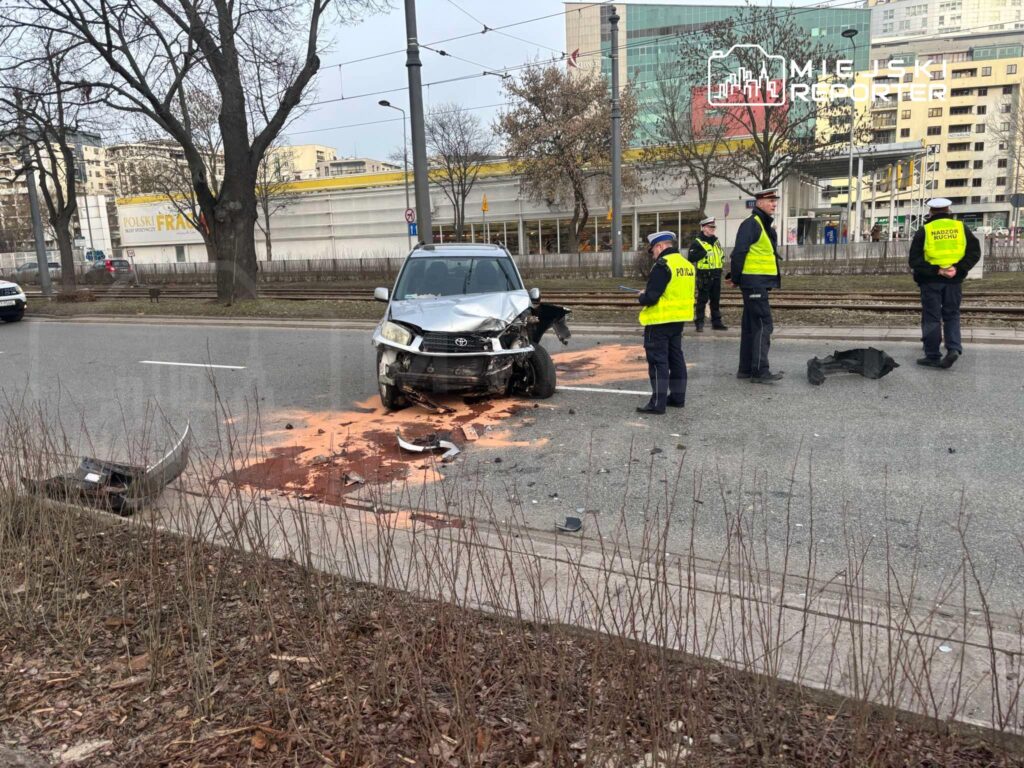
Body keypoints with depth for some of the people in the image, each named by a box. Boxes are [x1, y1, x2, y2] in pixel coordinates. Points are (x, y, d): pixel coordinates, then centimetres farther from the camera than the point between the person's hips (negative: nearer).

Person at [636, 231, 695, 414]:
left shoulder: (662, 265, -18)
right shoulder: (687, 265, 10)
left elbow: (651, 297, -23)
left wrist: (641, 297, -1)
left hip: (660, 321, -8)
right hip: (679, 320, 9)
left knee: (658, 360, -3)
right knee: (676, 357, 16)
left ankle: (658, 402, -3)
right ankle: (678, 397, 24)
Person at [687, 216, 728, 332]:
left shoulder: (716, 241, 16)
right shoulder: (697, 242, -7)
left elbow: (721, 254, 30)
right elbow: (690, 258, -16)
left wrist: (721, 255, 9)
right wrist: (704, 252, -19)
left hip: (716, 275, 7)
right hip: (704, 276, -7)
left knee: (716, 300, 12)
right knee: (702, 300, -3)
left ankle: (717, 322, 19)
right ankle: (699, 323, 2)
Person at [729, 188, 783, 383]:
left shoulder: (766, 225, 18)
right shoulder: (751, 224, -13)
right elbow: (739, 252, -18)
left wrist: (735, 277, 14)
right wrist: (736, 279, -12)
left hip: (761, 283, 10)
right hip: (754, 282, -10)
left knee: (750, 326, 12)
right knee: (763, 325, -10)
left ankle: (745, 369, 18)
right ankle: (760, 371, -8)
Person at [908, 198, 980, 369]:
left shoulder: (924, 231, -3)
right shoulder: (961, 228, 5)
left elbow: (915, 260, -11)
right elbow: (975, 252, -1)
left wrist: (935, 271, -14)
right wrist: (958, 268, -10)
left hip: (931, 281, -2)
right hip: (954, 280, 3)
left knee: (931, 318, 4)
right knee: (952, 315, 14)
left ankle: (933, 356, 6)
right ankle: (953, 348, -4)